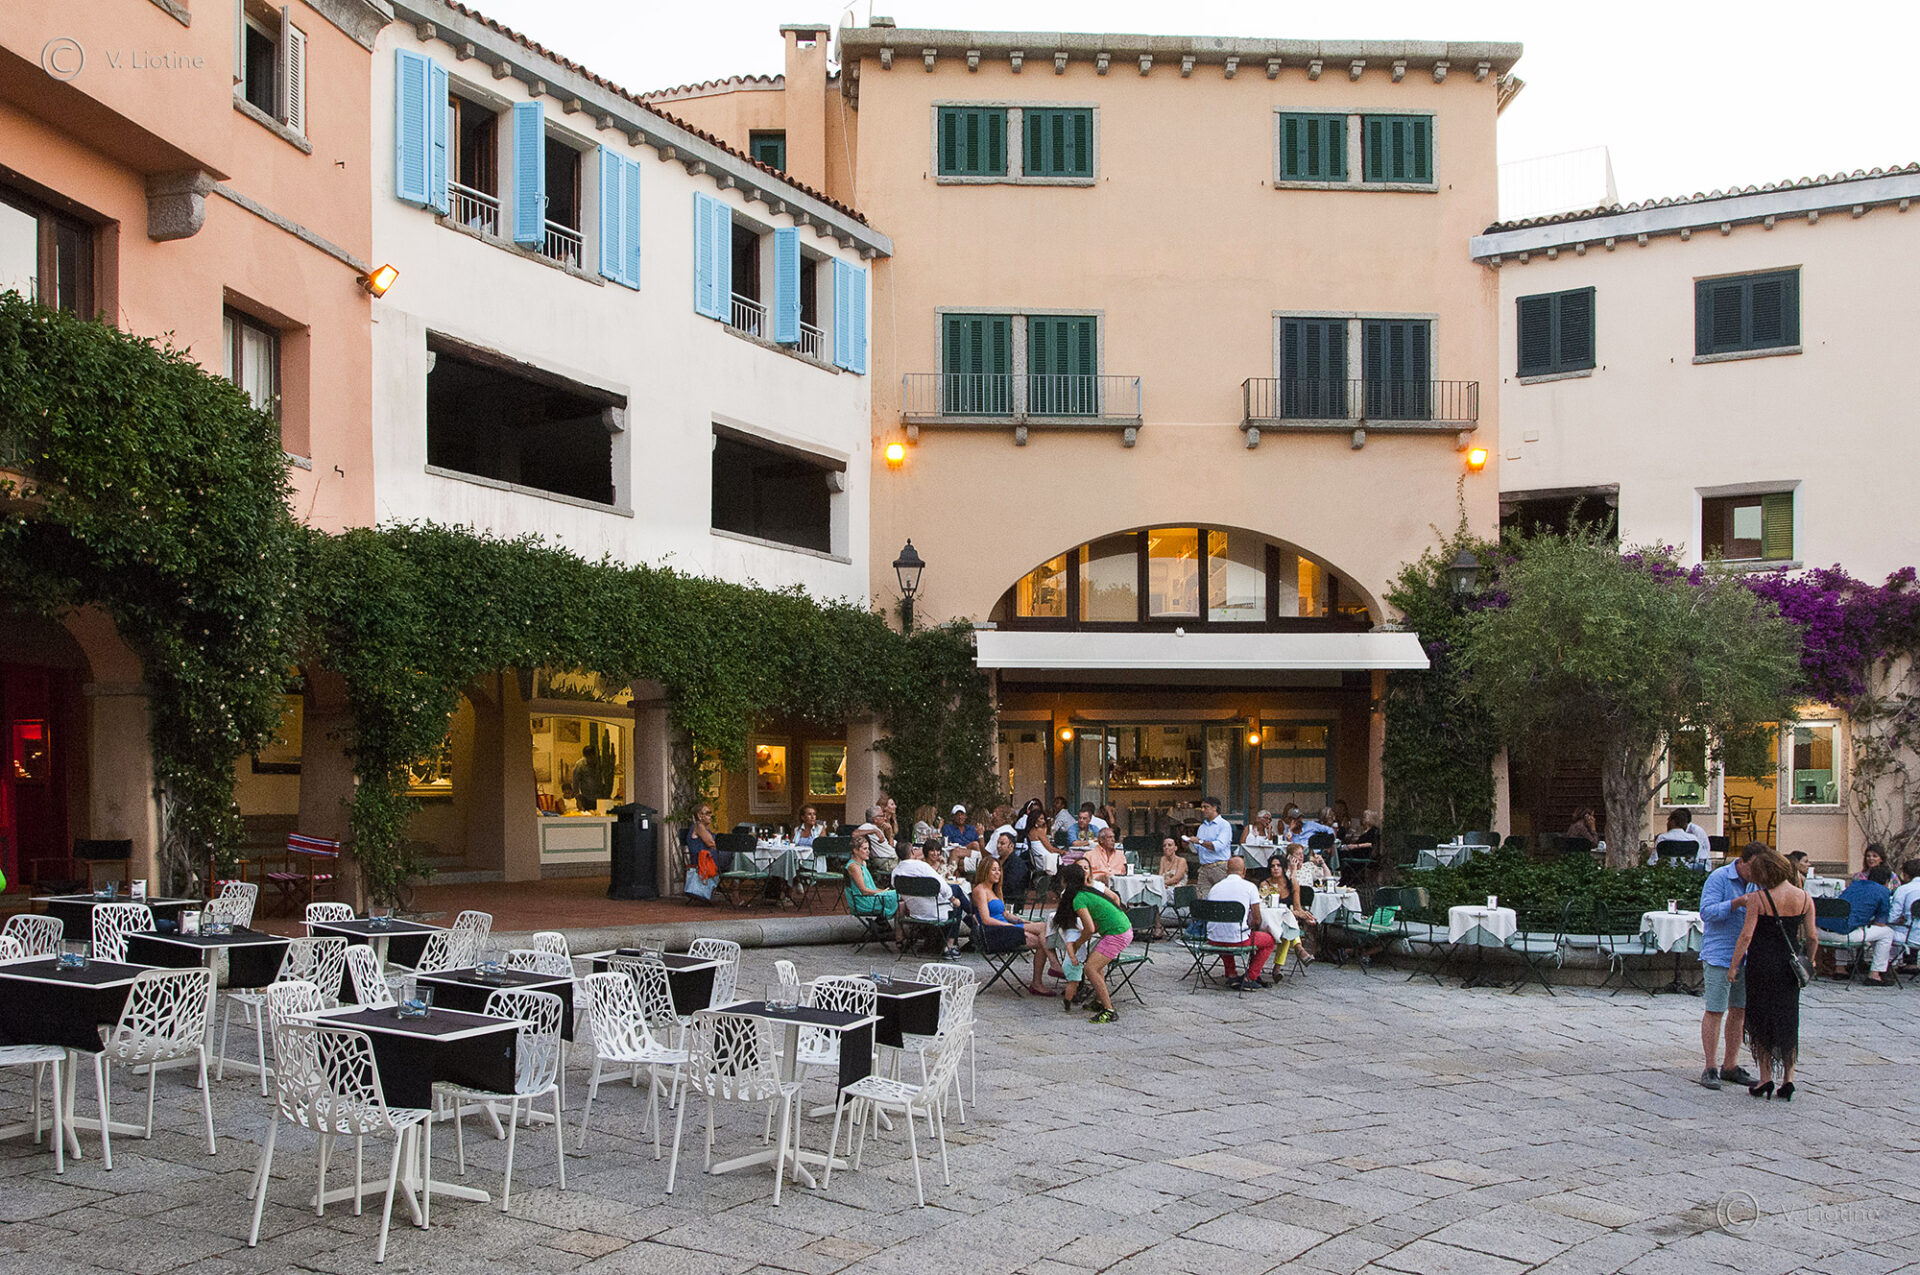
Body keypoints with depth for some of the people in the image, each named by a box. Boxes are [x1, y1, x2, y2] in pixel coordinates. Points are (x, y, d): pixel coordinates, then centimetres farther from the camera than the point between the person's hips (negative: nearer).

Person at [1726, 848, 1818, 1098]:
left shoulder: (1758, 899, -14)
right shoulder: (1805, 898, -2)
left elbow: (1746, 936, -15)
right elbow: (1812, 939, 2)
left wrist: (1734, 965, -7)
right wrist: (1807, 964, 16)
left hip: (1761, 963, -3)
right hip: (1789, 965, 4)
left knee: (1761, 1021, 9)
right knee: (1788, 1022, 14)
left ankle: (1766, 1079, 11)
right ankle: (1788, 1080, 13)